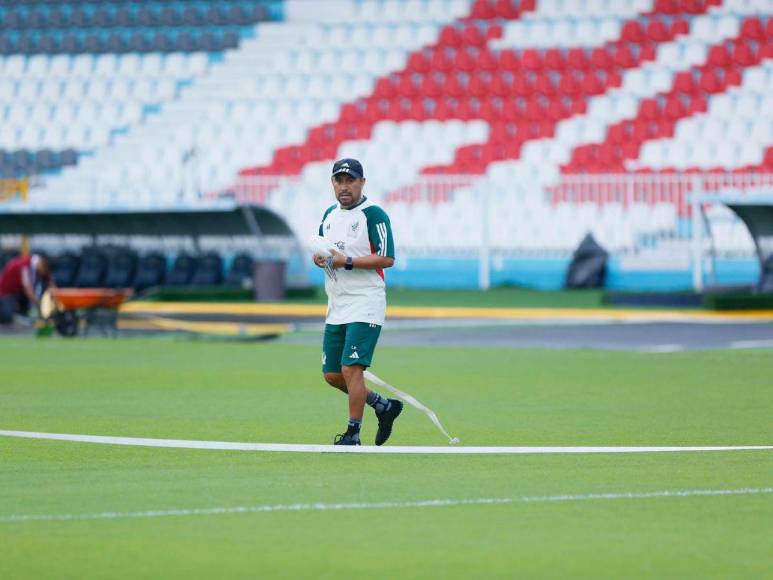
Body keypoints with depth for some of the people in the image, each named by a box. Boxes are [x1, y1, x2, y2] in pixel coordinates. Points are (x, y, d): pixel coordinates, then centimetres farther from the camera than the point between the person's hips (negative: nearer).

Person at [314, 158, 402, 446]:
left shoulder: (373, 214, -9)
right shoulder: (330, 214, 15)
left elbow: (387, 258, -16)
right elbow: (322, 249, 24)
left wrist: (347, 261, -22)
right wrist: (319, 258, 0)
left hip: (365, 306, -8)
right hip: (336, 307, 8)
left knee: (351, 369, -15)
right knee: (332, 375, 9)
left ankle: (352, 434, -7)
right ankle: (384, 406, 27)